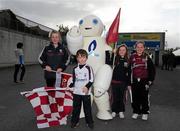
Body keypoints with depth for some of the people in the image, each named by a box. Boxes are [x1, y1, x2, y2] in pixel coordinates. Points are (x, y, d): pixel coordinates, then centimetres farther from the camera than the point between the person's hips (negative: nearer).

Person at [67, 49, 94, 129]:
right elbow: (73, 80, 12)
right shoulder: (75, 69, 5)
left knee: (87, 108, 7)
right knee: (76, 108, 12)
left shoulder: (88, 68, -5)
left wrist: (87, 87, -20)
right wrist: (69, 86, -2)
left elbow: (91, 80, -7)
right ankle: (74, 121, 27)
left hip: (86, 92, -3)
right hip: (76, 92, 3)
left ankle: (89, 122, 22)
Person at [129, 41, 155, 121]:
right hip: (134, 81, 2)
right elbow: (129, 70, 6)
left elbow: (152, 70, 2)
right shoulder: (132, 57, 4)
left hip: (144, 81, -1)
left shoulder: (147, 58, 0)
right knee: (135, 97, 8)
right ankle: (136, 112, 24)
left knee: (144, 97, 5)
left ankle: (145, 113, 21)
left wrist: (150, 81, -4)